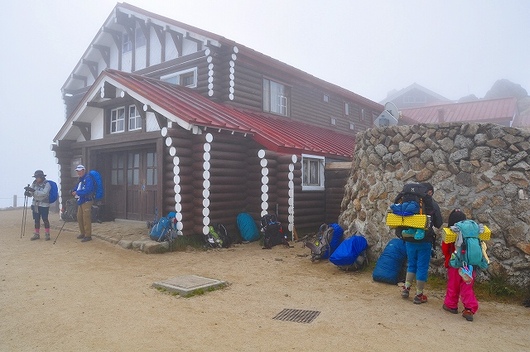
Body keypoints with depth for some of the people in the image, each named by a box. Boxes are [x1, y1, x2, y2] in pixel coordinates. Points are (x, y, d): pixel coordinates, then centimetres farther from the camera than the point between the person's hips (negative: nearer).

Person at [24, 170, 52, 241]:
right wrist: (27, 193, -18)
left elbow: (44, 193, -25)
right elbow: (30, 194, 5)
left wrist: (33, 190, -31)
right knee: (36, 220, 8)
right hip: (35, 204, 5)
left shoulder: (47, 184, -11)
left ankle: (47, 234, 7)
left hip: (44, 205, -5)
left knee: (45, 219, -4)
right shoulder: (34, 183, 4)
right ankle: (37, 234, 18)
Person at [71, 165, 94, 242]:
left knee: (86, 219, -9)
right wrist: (74, 191, 0)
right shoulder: (81, 179, 17)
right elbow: (77, 187, 24)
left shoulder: (88, 178, -13)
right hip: (80, 201, 10)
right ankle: (82, 233, 27)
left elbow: (88, 190, -23)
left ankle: (88, 235, -4)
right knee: (79, 218, 15)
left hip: (87, 201, -10)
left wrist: (77, 192, -17)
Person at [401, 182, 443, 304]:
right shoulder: (433, 204, -6)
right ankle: (418, 295, 13)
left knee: (411, 264, 20)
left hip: (409, 239, 3)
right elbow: (439, 224, -3)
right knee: (422, 267, 6)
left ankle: (406, 288, 18)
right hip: (425, 240, -3)